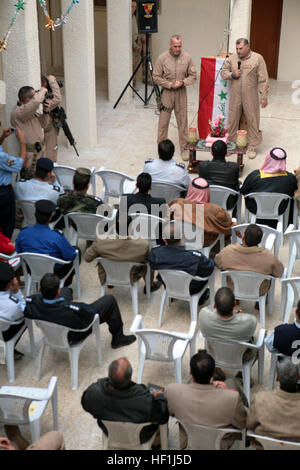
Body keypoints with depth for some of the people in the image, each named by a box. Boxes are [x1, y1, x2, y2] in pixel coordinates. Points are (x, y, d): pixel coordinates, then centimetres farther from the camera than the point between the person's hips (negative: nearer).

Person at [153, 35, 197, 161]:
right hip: (167, 93, -1)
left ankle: (183, 148, 16)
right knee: (163, 121, 2)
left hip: (181, 93, 1)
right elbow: (156, 77, -4)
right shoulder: (162, 58, -7)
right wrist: (170, 84, -14)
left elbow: (193, 75, 4)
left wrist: (183, 82, -15)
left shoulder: (187, 57, -3)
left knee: (182, 121, 6)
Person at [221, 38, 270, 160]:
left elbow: (263, 79, -4)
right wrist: (232, 75, -7)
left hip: (250, 97, -3)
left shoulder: (258, 58, -4)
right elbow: (223, 72, 13)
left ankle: (252, 147, 13)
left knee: (252, 121, 2)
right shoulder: (232, 58, 5)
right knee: (232, 120, 8)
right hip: (235, 96, 3)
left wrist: (264, 96, -7)